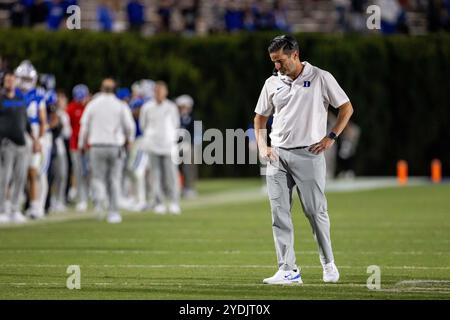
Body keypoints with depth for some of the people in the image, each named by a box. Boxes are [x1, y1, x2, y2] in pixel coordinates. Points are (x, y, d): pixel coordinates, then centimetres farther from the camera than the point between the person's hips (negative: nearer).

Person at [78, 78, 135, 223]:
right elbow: (129, 126, -4)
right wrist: (129, 139, 17)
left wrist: (82, 144, 15)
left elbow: (84, 125, 3)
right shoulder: (120, 105, -2)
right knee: (114, 179, 8)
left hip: (97, 146, 0)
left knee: (99, 177, 9)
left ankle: (99, 196, -24)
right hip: (115, 145, 0)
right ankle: (113, 212, 6)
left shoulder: (92, 105, 0)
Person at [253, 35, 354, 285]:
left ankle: (328, 264, 15)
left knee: (316, 211, -2)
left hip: (308, 154, -4)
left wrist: (331, 137, -6)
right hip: (277, 156, 4)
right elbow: (260, 117, 21)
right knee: (279, 215, -2)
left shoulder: (321, 78, -1)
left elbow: (347, 108, 3)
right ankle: (288, 270, 1)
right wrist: (262, 146, 6)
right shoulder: (272, 83, 11)